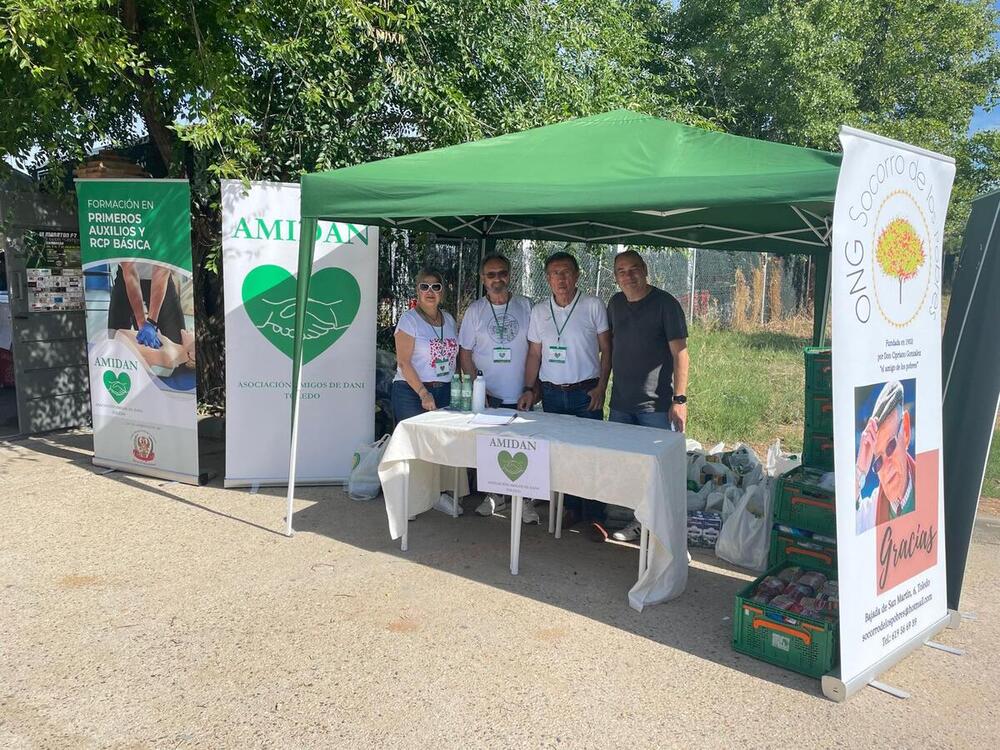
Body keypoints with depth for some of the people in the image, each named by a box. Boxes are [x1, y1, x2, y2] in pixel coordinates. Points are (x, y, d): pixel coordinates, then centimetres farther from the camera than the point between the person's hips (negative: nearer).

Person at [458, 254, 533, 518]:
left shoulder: (526, 306, 2)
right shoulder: (475, 310, 2)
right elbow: (465, 353, 3)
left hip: (521, 396, 0)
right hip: (488, 395, 1)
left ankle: (524, 499, 15)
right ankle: (494, 495, 23)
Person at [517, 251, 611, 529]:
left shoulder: (593, 306, -2)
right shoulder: (539, 311, 7)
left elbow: (606, 349, 0)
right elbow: (534, 354, 11)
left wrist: (601, 387, -7)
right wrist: (529, 389, 2)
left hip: (586, 392, -3)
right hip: (552, 393, 3)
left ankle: (598, 516, 7)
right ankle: (572, 509, 22)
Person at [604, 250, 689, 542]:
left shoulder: (665, 304, -7)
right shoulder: (615, 304, 10)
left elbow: (679, 353, -10)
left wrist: (680, 399, -15)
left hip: (656, 404, -6)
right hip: (621, 402, 6)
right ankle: (633, 521, 23)